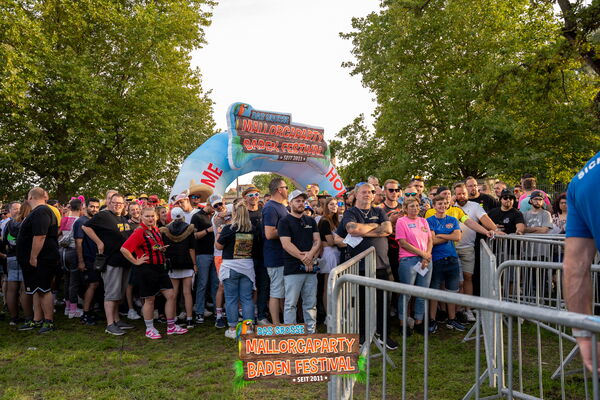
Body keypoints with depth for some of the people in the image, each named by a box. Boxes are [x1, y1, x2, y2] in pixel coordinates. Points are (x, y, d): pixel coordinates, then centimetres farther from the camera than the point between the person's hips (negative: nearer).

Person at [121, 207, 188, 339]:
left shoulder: (156, 230, 11)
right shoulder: (140, 232, -13)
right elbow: (124, 249, -23)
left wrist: (162, 249, 7)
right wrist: (136, 262, -15)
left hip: (160, 267, 8)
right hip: (147, 269, -7)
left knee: (171, 295, 5)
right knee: (149, 300, 4)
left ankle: (171, 326, 17)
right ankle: (149, 329, 21)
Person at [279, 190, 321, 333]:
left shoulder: (311, 221, 17)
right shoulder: (285, 222, 0)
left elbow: (317, 241, 10)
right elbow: (286, 244, -10)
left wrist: (311, 254, -10)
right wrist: (303, 258, -13)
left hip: (310, 268, 5)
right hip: (293, 269, -5)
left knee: (311, 304, 10)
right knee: (291, 304, -1)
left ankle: (311, 332, 18)